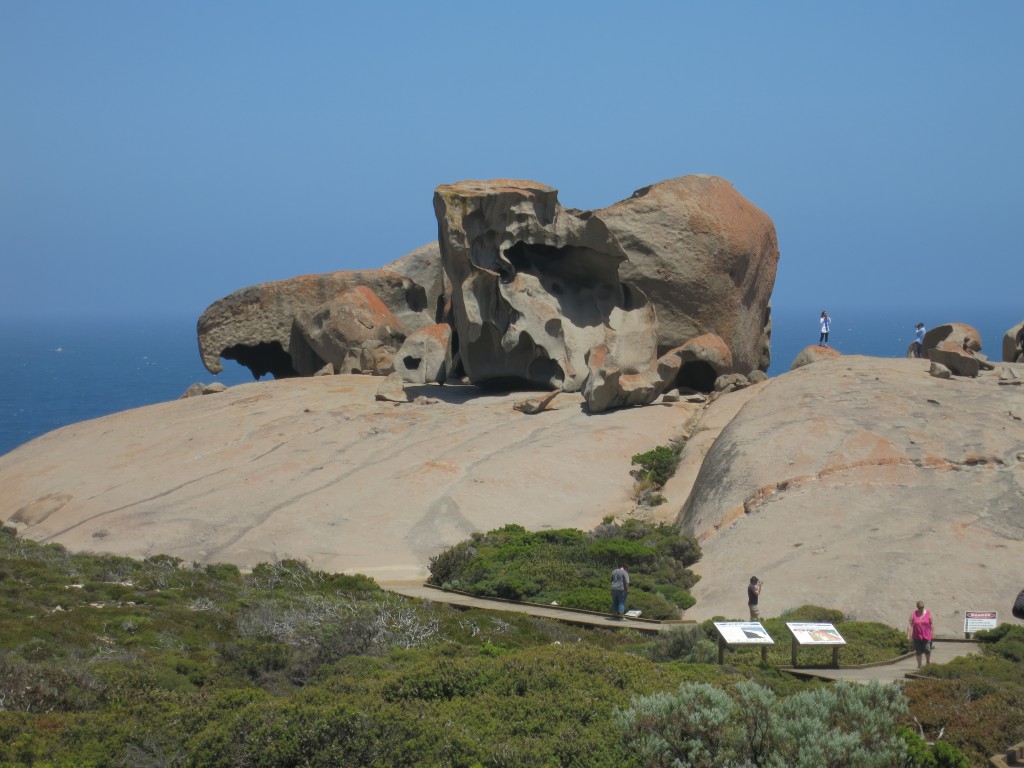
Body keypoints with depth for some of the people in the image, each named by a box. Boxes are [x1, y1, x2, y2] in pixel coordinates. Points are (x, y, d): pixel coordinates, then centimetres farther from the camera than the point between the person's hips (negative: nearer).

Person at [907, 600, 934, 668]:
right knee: (918, 651, 2)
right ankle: (919, 665, 15)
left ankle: (928, 661, 21)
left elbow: (931, 624, 4)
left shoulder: (928, 613, 1)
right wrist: (908, 635, -7)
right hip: (917, 636, 1)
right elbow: (910, 625, -2)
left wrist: (932, 634, 3)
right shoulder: (913, 614, 0)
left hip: (926, 636, -1)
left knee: (927, 650, -8)